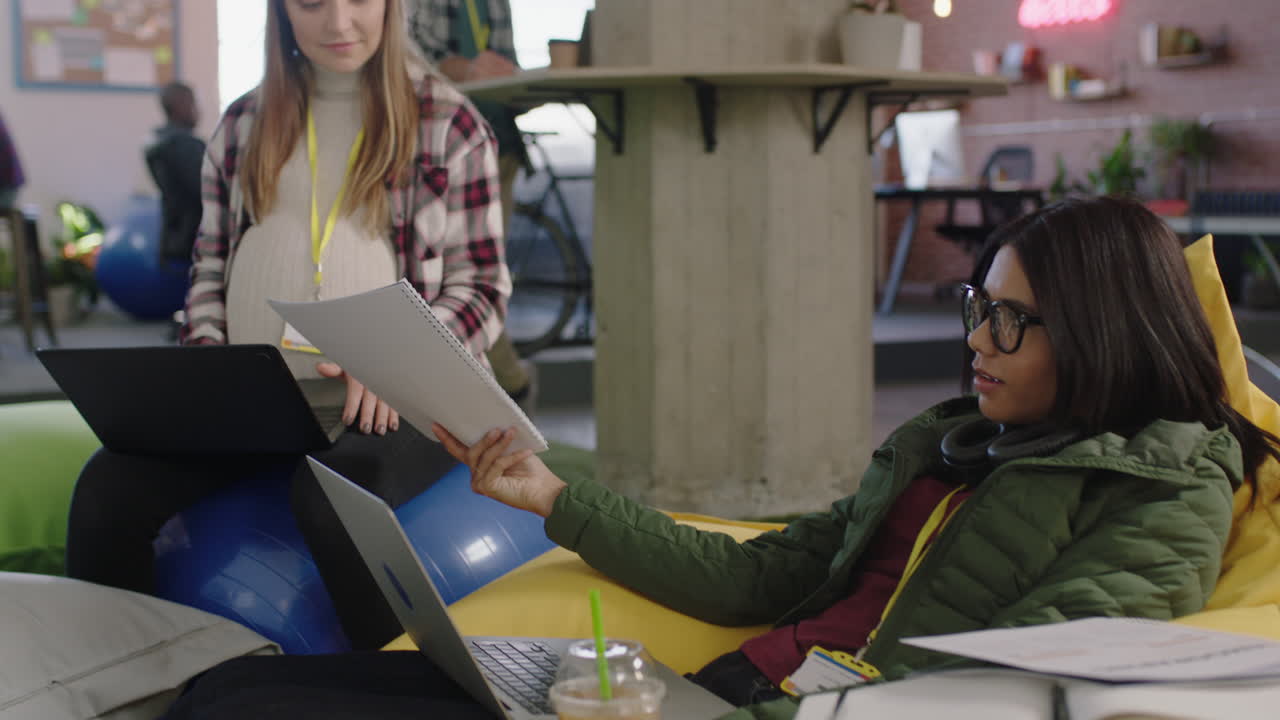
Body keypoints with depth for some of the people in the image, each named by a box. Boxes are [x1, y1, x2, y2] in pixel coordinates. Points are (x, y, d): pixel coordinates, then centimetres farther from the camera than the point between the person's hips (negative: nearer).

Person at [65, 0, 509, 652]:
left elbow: (480, 285, 3)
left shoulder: (449, 125, 6)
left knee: (333, 495, -37)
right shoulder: (243, 126, 18)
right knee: (108, 487, -21)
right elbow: (210, 267, 22)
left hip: (389, 404, -4)